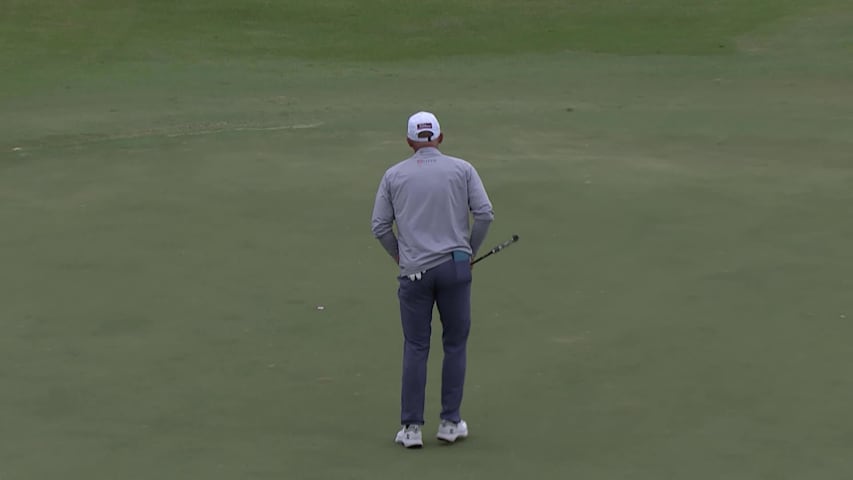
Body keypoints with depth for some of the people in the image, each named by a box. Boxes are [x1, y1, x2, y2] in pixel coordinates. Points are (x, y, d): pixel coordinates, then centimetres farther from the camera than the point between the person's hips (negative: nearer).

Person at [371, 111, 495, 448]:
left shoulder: (394, 175, 5)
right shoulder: (462, 169, 3)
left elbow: (380, 226, 3)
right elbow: (485, 214, -4)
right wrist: (470, 251, 10)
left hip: (414, 271, 1)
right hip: (455, 266, -1)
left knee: (415, 348, 6)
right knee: (455, 344, 10)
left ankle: (411, 428, 5)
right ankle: (450, 423, 12)